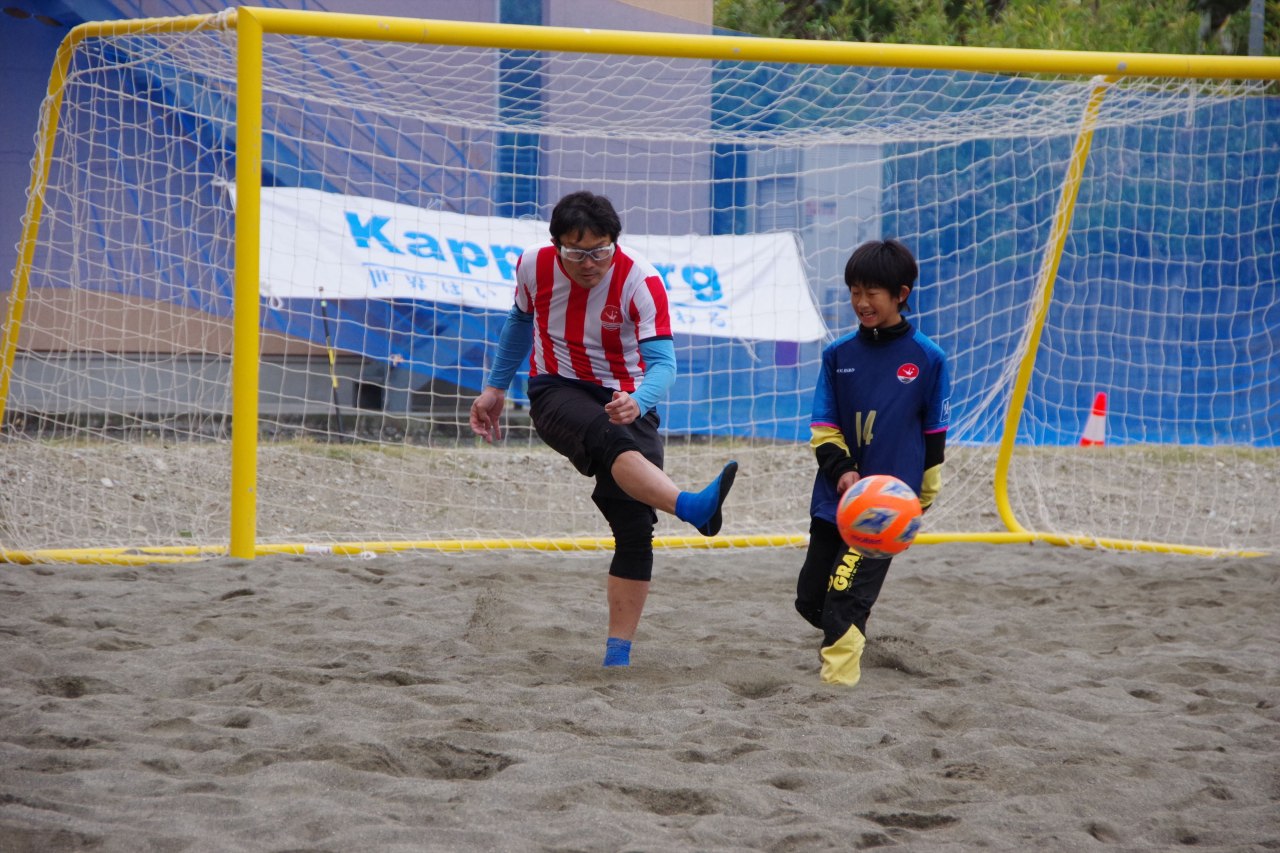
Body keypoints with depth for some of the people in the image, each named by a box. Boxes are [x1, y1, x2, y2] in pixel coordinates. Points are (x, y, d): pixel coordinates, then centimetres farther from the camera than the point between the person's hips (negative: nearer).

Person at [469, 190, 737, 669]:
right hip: (557, 393, -1)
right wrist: (496, 388, 22)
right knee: (609, 438, -37)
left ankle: (618, 653, -4)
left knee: (636, 525, -12)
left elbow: (662, 361, -24)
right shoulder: (534, 267, -7)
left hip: (624, 401, 1)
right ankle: (693, 508, -61)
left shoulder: (640, 280, -17)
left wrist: (638, 402, -45)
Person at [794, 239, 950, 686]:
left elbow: (934, 435, 4)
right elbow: (823, 427, 4)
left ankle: (837, 682, -12)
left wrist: (923, 497, 10)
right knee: (810, 599, 11)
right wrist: (841, 470, -13)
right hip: (834, 497, 5)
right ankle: (851, 637, 39)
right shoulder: (838, 355, 4)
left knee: (844, 600, -16)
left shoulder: (927, 359, -4)